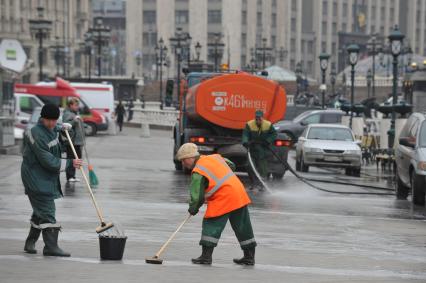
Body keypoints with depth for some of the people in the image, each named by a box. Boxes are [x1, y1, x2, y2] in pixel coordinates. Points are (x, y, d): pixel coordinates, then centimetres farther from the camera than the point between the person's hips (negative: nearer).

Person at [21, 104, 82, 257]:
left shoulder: (51, 129, 8)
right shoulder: (37, 135, -23)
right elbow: (48, 161, -24)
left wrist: (63, 127, 25)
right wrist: (69, 163, -18)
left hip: (47, 178, 10)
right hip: (36, 179, -10)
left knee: (40, 212, 16)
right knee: (47, 211, -13)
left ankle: (30, 243, 26)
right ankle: (51, 247, -15)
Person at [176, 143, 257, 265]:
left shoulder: (198, 172, -8)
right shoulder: (215, 157, 13)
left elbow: (197, 196, -8)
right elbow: (231, 166, 27)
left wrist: (193, 209, 8)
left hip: (223, 199, -8)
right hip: (239, 193, 8)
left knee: (211, 224, 0)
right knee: (243, 226, 13)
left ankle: (206, 256, -3)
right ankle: (249, 256, 20)